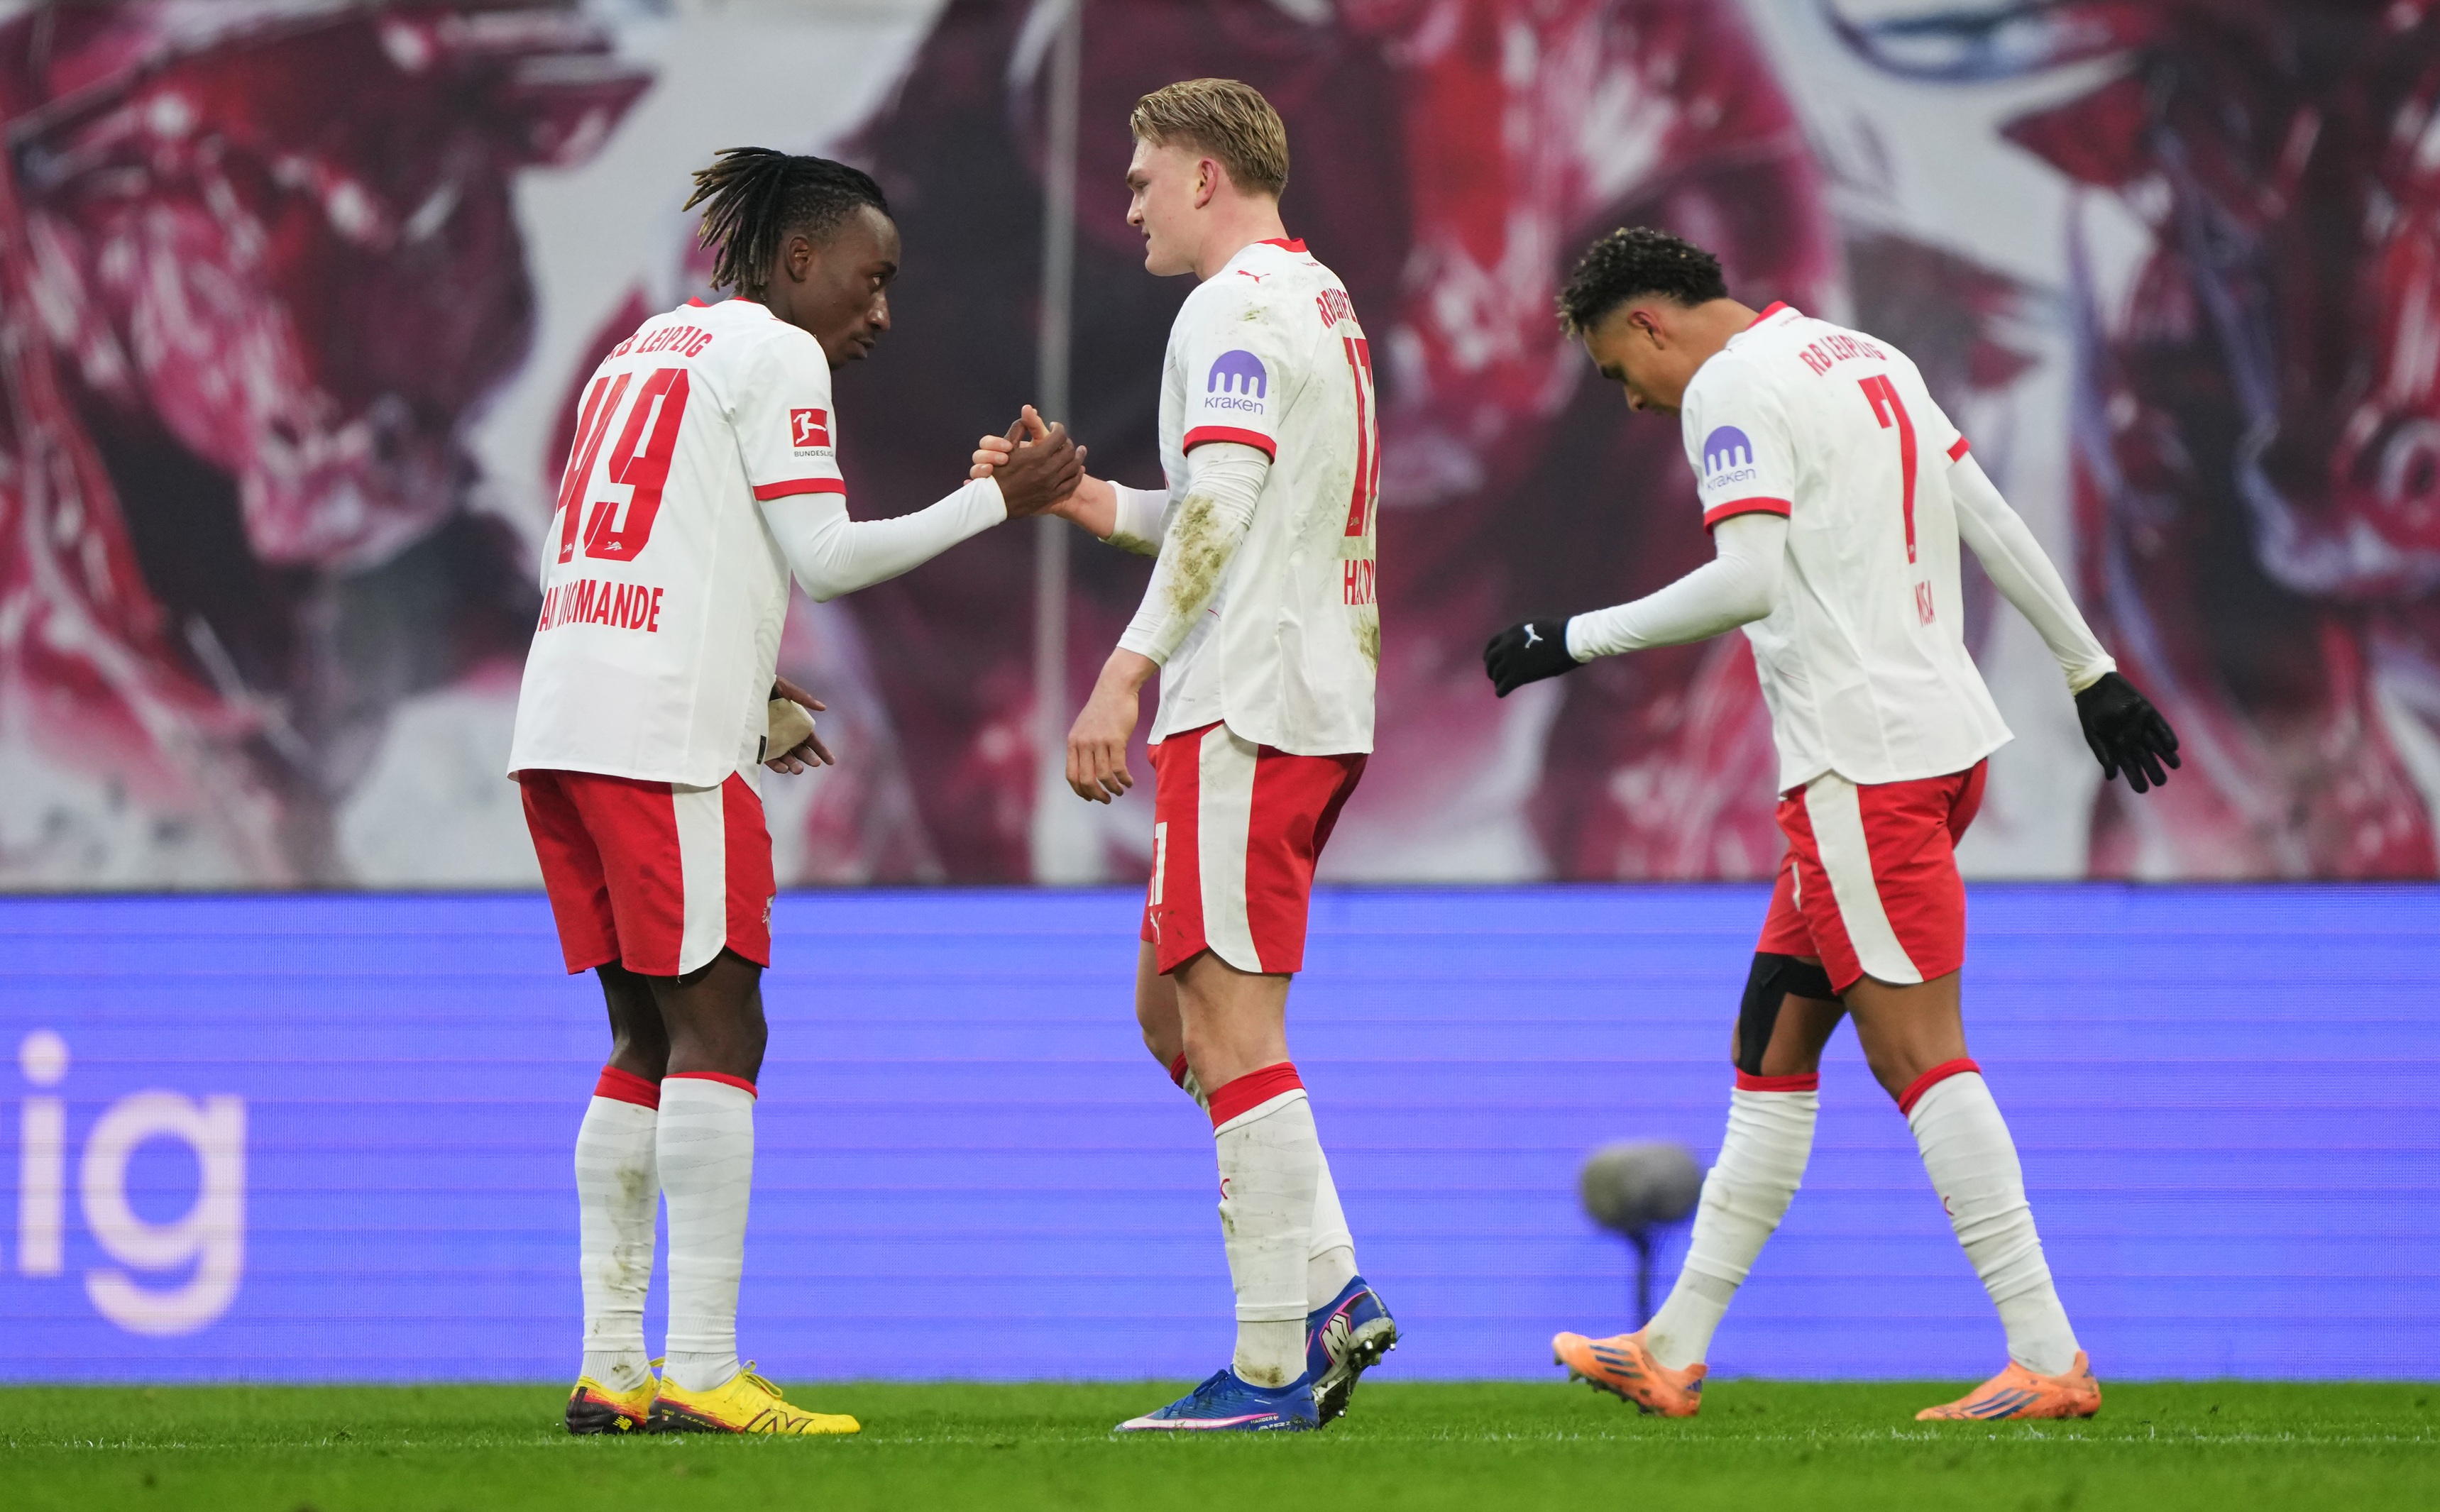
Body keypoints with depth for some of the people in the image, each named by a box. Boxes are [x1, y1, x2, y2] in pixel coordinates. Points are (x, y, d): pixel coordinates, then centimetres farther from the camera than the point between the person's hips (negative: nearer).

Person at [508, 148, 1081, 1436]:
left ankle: (609, 1369, 7)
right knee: (716, 1031, -8)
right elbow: (822, 556, -5)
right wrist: (998, 501, 2)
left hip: (563, 717, 9)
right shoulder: (775, 354, -1)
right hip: (664, 730, -9)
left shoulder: (646, 350, 24)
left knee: (649, 1040, 11)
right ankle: (703, 1371, -13)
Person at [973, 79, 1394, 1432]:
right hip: (1318, 704, 10)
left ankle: (1275, 1368, -10)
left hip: (1246, 710, -10)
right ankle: (1330, 1293, 7)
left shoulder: (1237, 308, -10)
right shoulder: (1320, 302, 21)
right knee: (1173, 1009, 15)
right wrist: (1077, 494, 24)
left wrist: (1127, 669, -26)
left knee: (1230, 1028, -9)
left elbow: (1222, 507, -22)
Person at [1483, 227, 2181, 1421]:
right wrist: (2093, 672, 24)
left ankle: (2049, 1358, -13)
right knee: (1771, 1046, 13)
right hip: (1944, 736, 10)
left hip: (1862, 763, -10)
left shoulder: (1731, 389, -9)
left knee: (1917, 1055, -9)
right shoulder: (1868, 360, 18)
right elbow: (1993, 526, 20)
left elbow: (1748, 580, -21)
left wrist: (1576, 641, -13)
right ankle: (1675, 1349, 16)